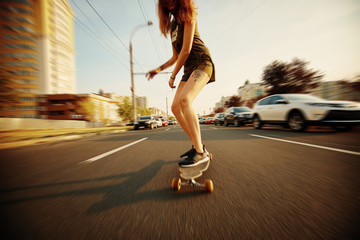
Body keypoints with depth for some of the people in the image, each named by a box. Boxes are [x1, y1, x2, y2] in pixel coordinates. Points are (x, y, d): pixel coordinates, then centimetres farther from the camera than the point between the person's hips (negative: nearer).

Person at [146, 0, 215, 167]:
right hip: (189, 68, 8)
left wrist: (173, 76, -6)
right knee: (175, 107, -5)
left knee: (184, 99, -33)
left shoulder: (187, 15, 3)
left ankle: (200, 152, -24)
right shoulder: (171, 25, 26)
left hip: (202, 62, -7)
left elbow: (186, 49, -10)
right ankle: (197, 146, 4)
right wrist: (158, 69, 15)